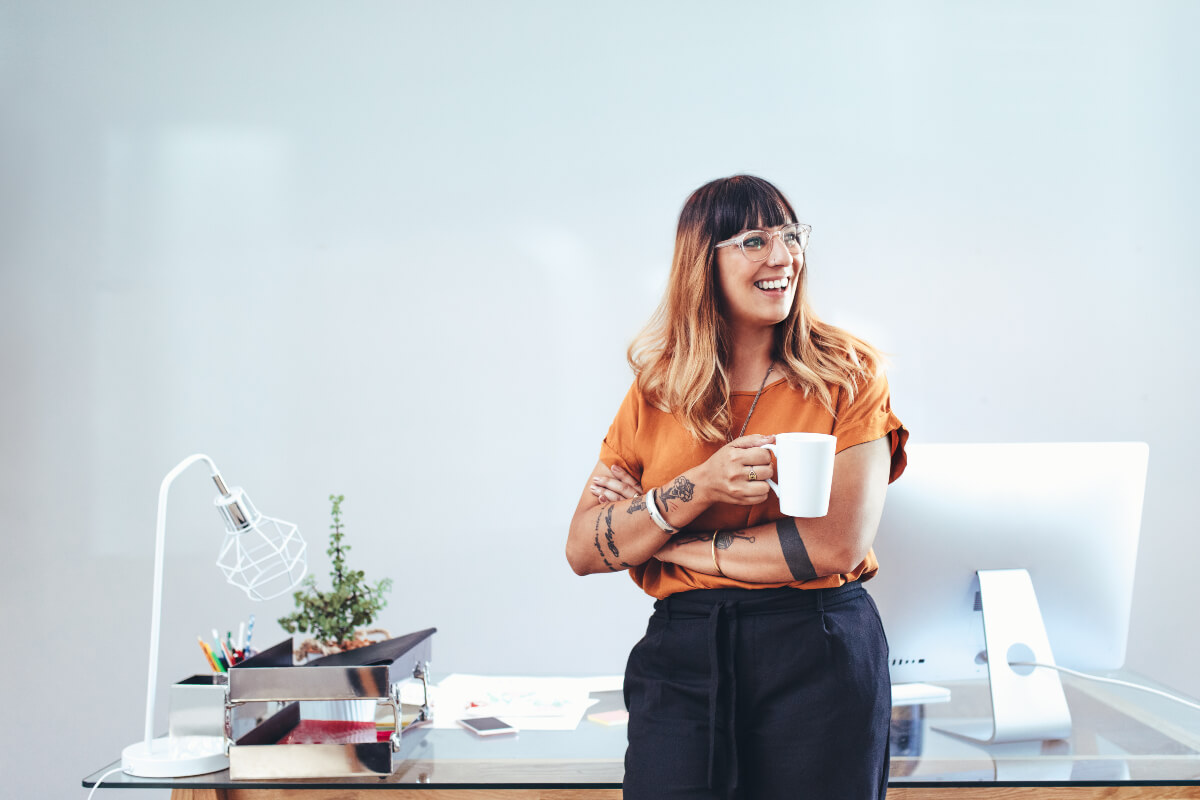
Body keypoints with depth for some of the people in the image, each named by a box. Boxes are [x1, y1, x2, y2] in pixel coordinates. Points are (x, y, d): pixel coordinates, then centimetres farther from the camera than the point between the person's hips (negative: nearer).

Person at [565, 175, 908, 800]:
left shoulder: (847, 373, -1)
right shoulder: (657, 391, 7)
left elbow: (838, 545, -12)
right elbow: (582, 551, 1)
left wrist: (662, 538, -7)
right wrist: (697, 489, -16)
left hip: (821, 659, -1)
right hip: (680, 657, 2)